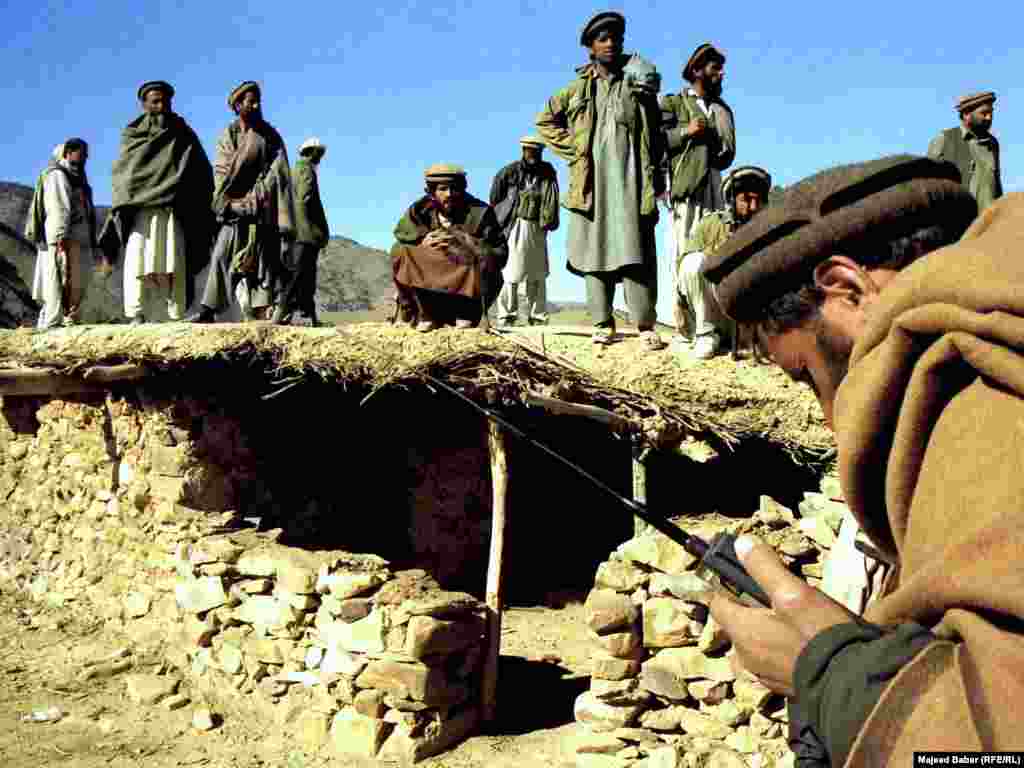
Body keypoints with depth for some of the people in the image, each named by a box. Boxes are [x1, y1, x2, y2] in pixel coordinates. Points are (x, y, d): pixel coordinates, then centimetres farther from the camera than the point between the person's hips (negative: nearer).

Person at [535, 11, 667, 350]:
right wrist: (571, 148, 6)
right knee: (595, 251, 0)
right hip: (592, 182, 2)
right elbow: (545, 121, 20)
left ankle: (646, 326, -12)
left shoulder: (639, 83, 11)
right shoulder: (578, 89, 13)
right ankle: (603, 324, 4)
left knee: (636, 252, -10)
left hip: (631, 181, -1)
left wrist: (656, 177, 1)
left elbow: (656, 134, 10)